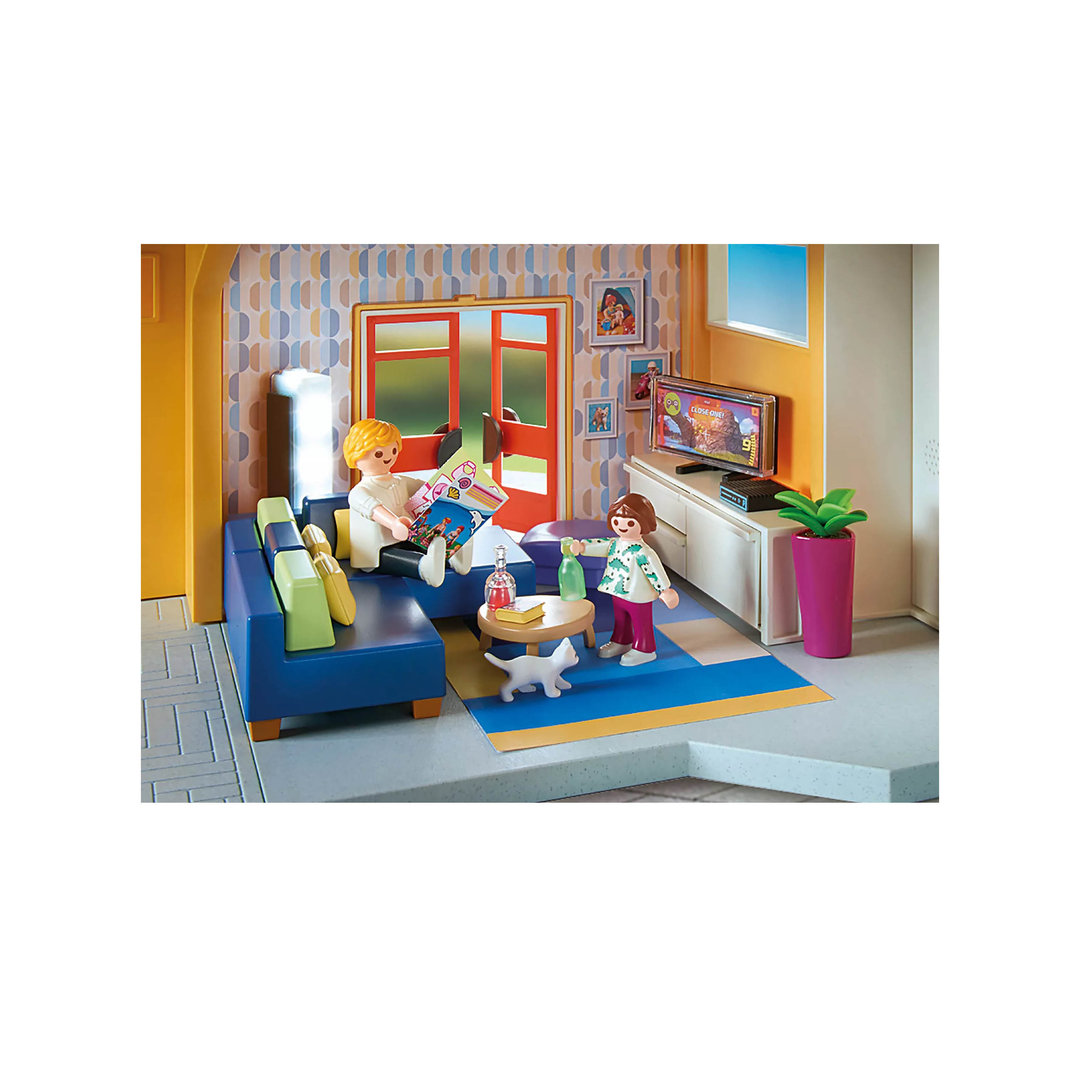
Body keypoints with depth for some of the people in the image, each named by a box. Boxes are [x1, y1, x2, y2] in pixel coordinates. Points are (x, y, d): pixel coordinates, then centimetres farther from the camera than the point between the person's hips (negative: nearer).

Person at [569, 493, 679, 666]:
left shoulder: (642, 552, -24)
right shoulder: (615, 544, 0)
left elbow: (655, 569, -23)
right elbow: (600, 546, 4)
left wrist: (664, 589, -23)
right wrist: (582, 547, -11)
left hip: (637, 596, -8)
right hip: (618, 593, 8)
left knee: (641, 623, 7)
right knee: (620, 621, 25)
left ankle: (643, 650, 20)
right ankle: (621, 642, 44)